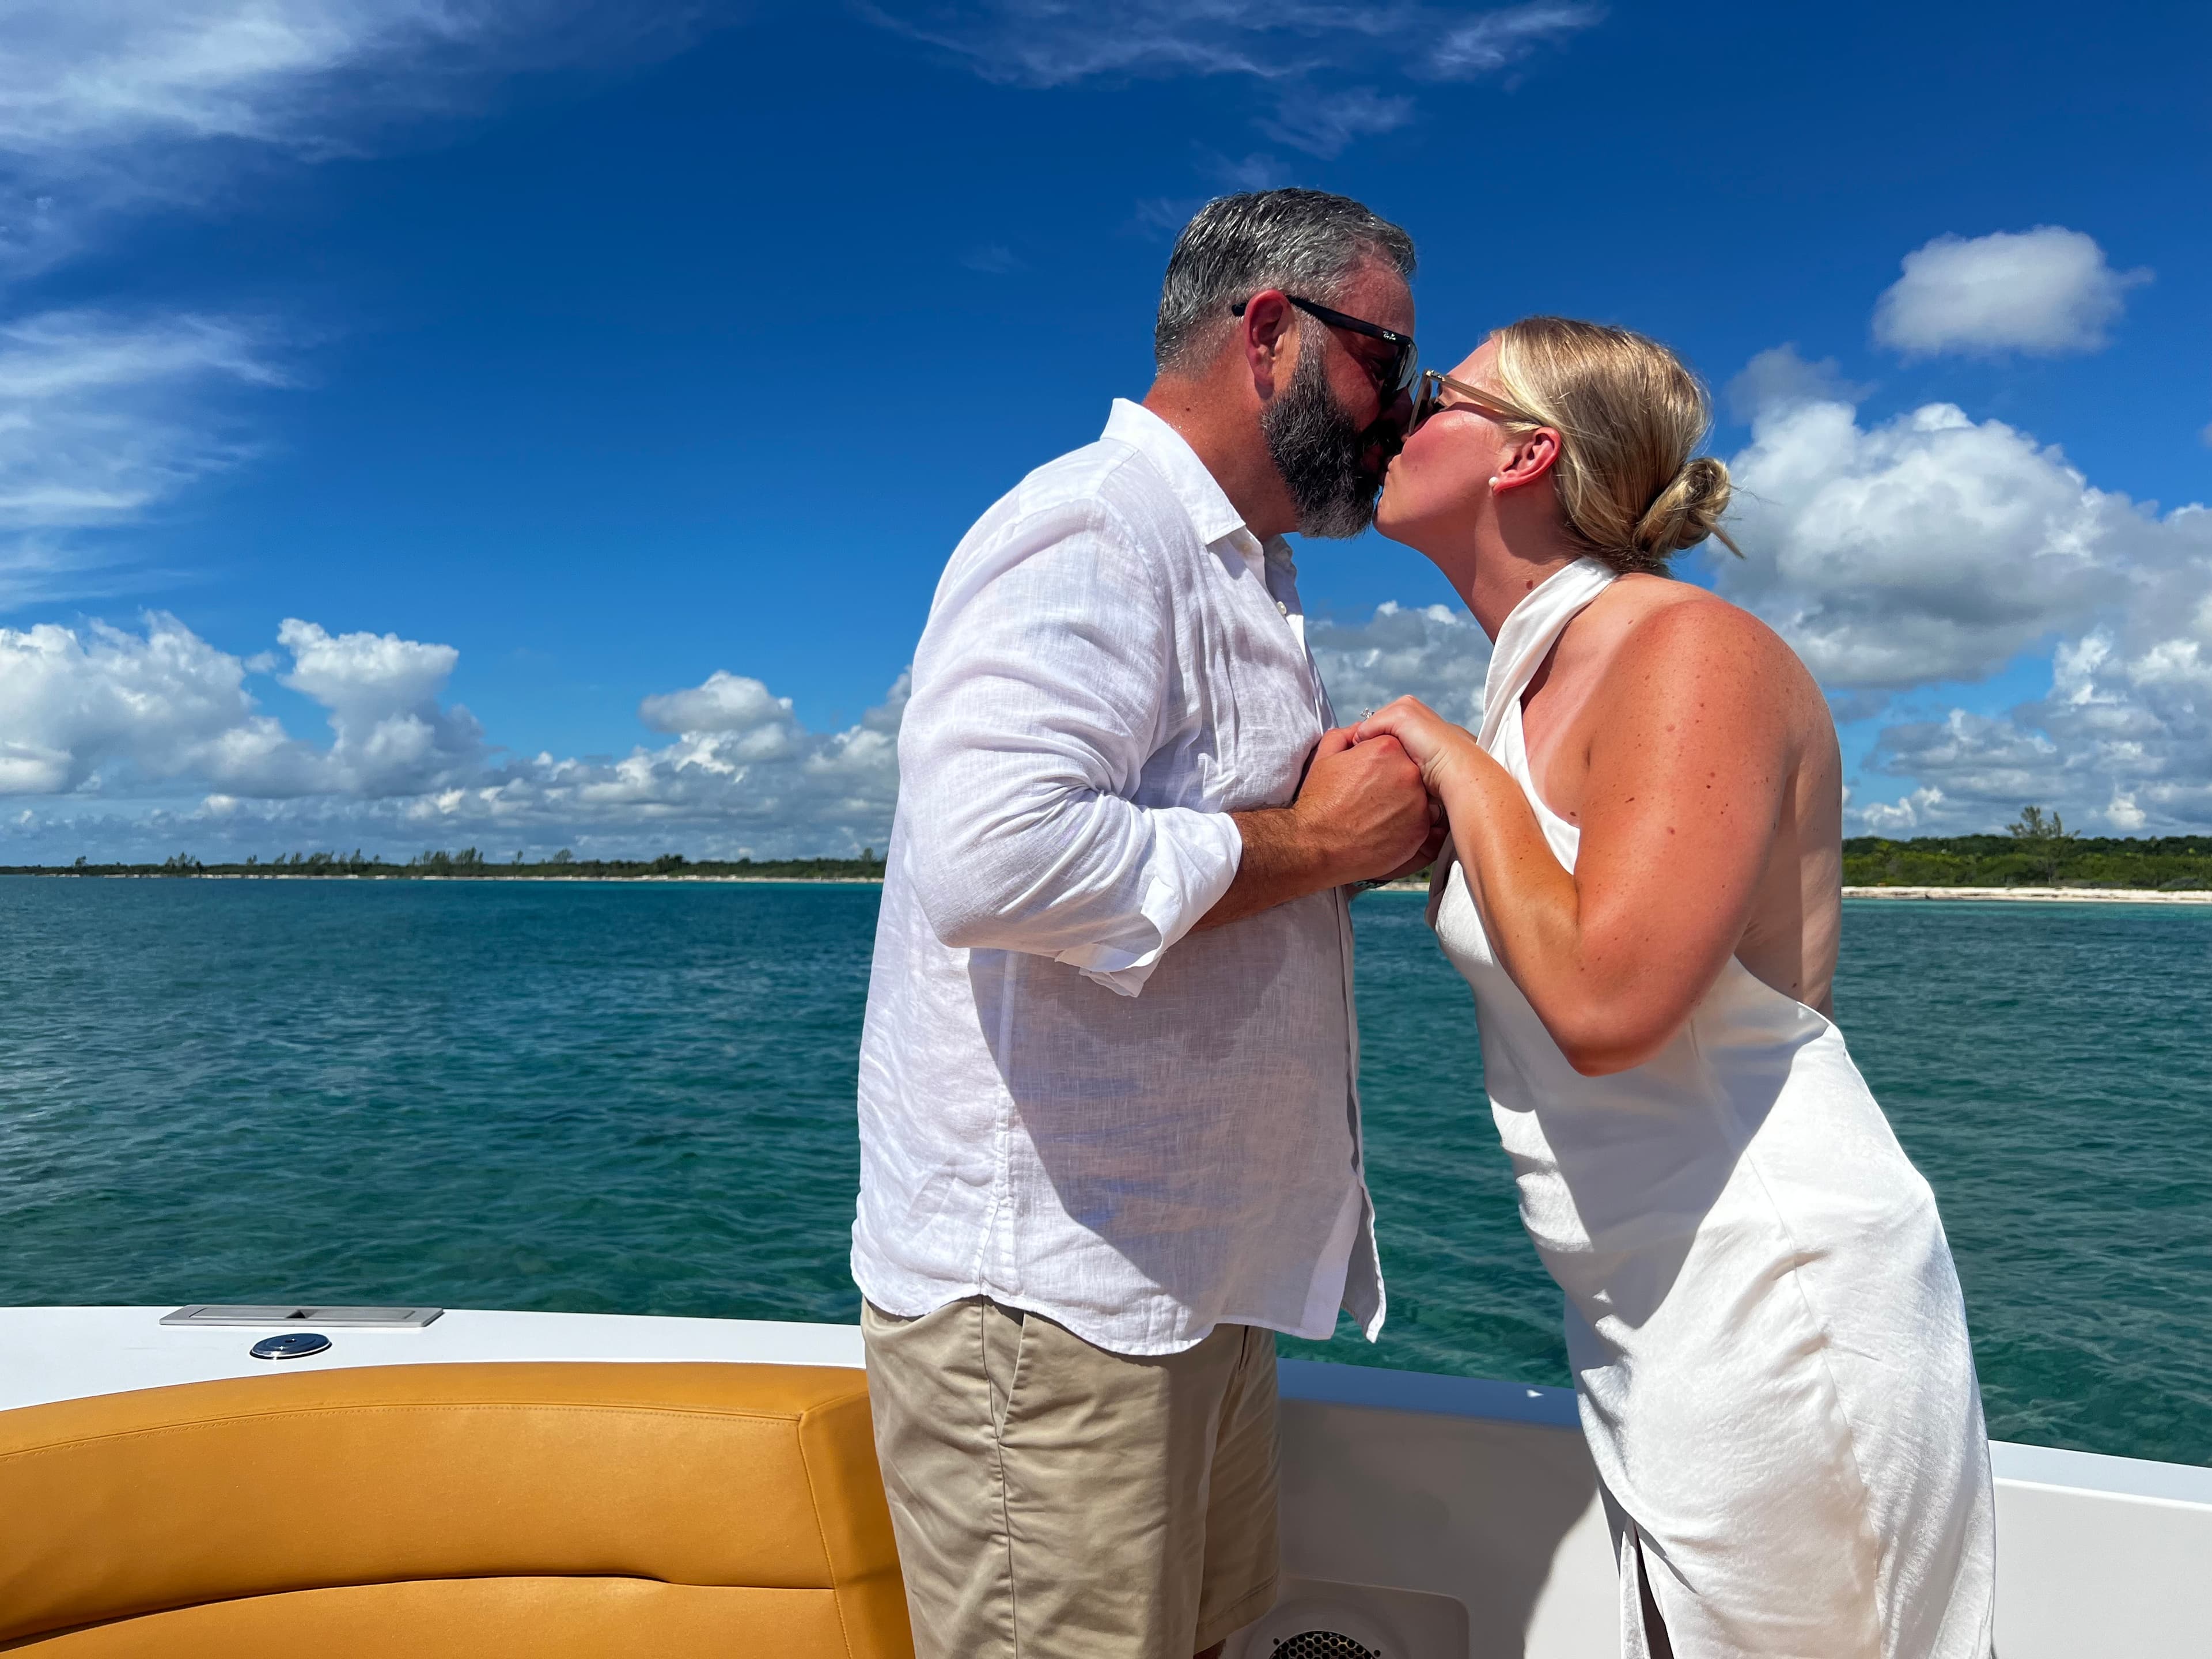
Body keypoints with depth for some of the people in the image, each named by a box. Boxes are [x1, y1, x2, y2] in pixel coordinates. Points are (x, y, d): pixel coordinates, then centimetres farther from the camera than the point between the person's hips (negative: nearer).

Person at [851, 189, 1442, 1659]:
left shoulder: (1238, 573, 19)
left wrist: (1371, 835, 7)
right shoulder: (1098, 527, -16)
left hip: (1187, 1269, 10)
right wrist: (1315, 842, -18)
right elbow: (994, 858, -31)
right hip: (1044, 1290, -10)